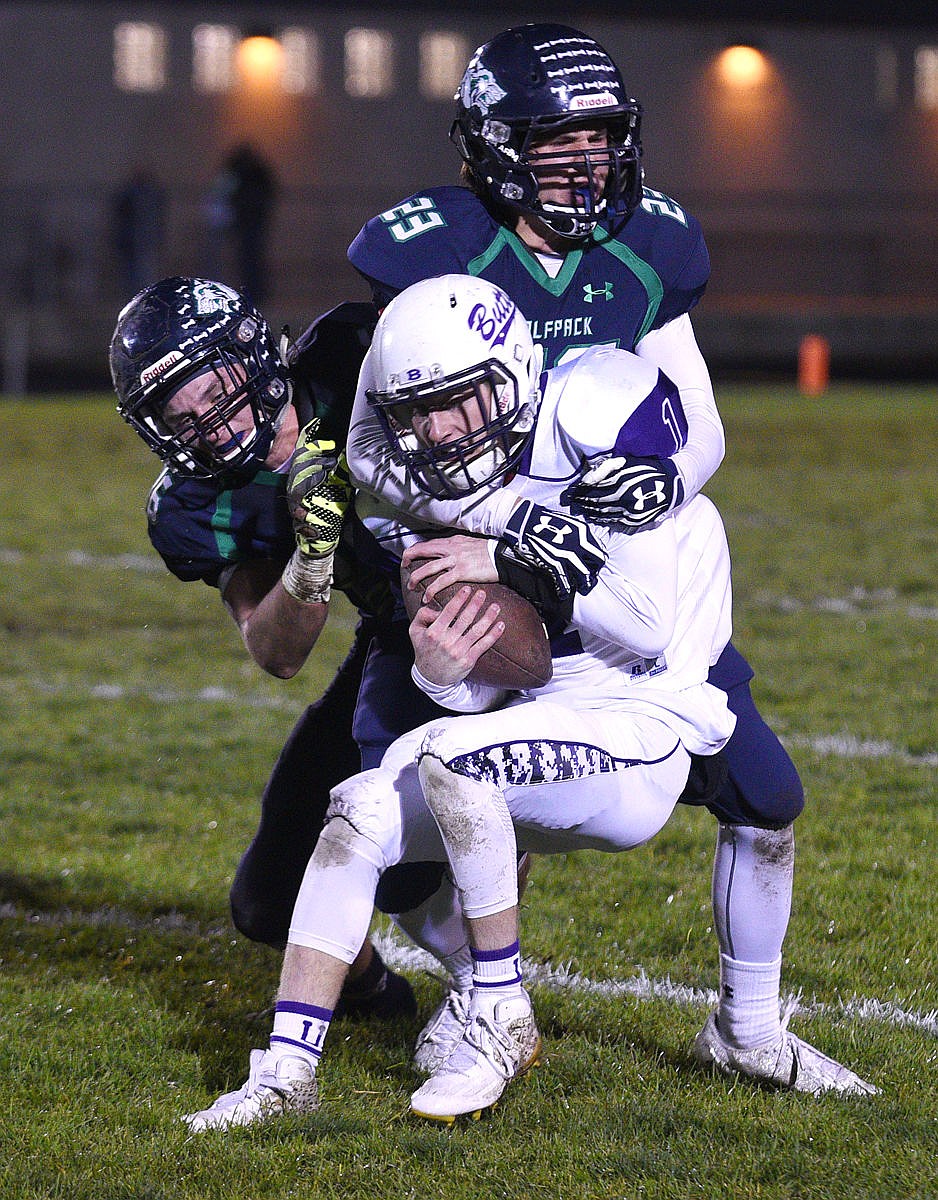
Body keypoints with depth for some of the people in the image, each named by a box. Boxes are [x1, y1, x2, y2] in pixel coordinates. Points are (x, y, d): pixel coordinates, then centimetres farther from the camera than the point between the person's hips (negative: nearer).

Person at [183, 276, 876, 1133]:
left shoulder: (599, 414, -15)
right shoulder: (429, 501, 7)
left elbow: (650, 628, -19)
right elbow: (484, 696, 6)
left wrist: (517, 562, -22)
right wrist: (443, 673, -17)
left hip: (648, 739, -7)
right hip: (545, 730, 8)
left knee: (451, 756, -28)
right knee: (358, 812, -8)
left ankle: (503, 1019, -14)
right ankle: (287, 1071, -5)